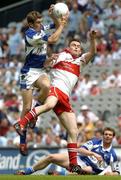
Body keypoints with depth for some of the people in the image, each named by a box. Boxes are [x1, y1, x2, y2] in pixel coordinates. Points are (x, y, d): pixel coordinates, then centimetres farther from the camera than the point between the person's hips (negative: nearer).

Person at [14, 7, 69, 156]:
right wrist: (62, 24, -11)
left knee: (47, 87, -31)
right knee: (27, 107, -6)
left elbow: (57, 26, 17)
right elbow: (53, 39, -21)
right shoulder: (30, 35, -19)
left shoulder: (41, 28, 3)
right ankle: (22, 141, 6)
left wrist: (53, 17, -3)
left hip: (40, 71, 6)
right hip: (28, 72, -6)